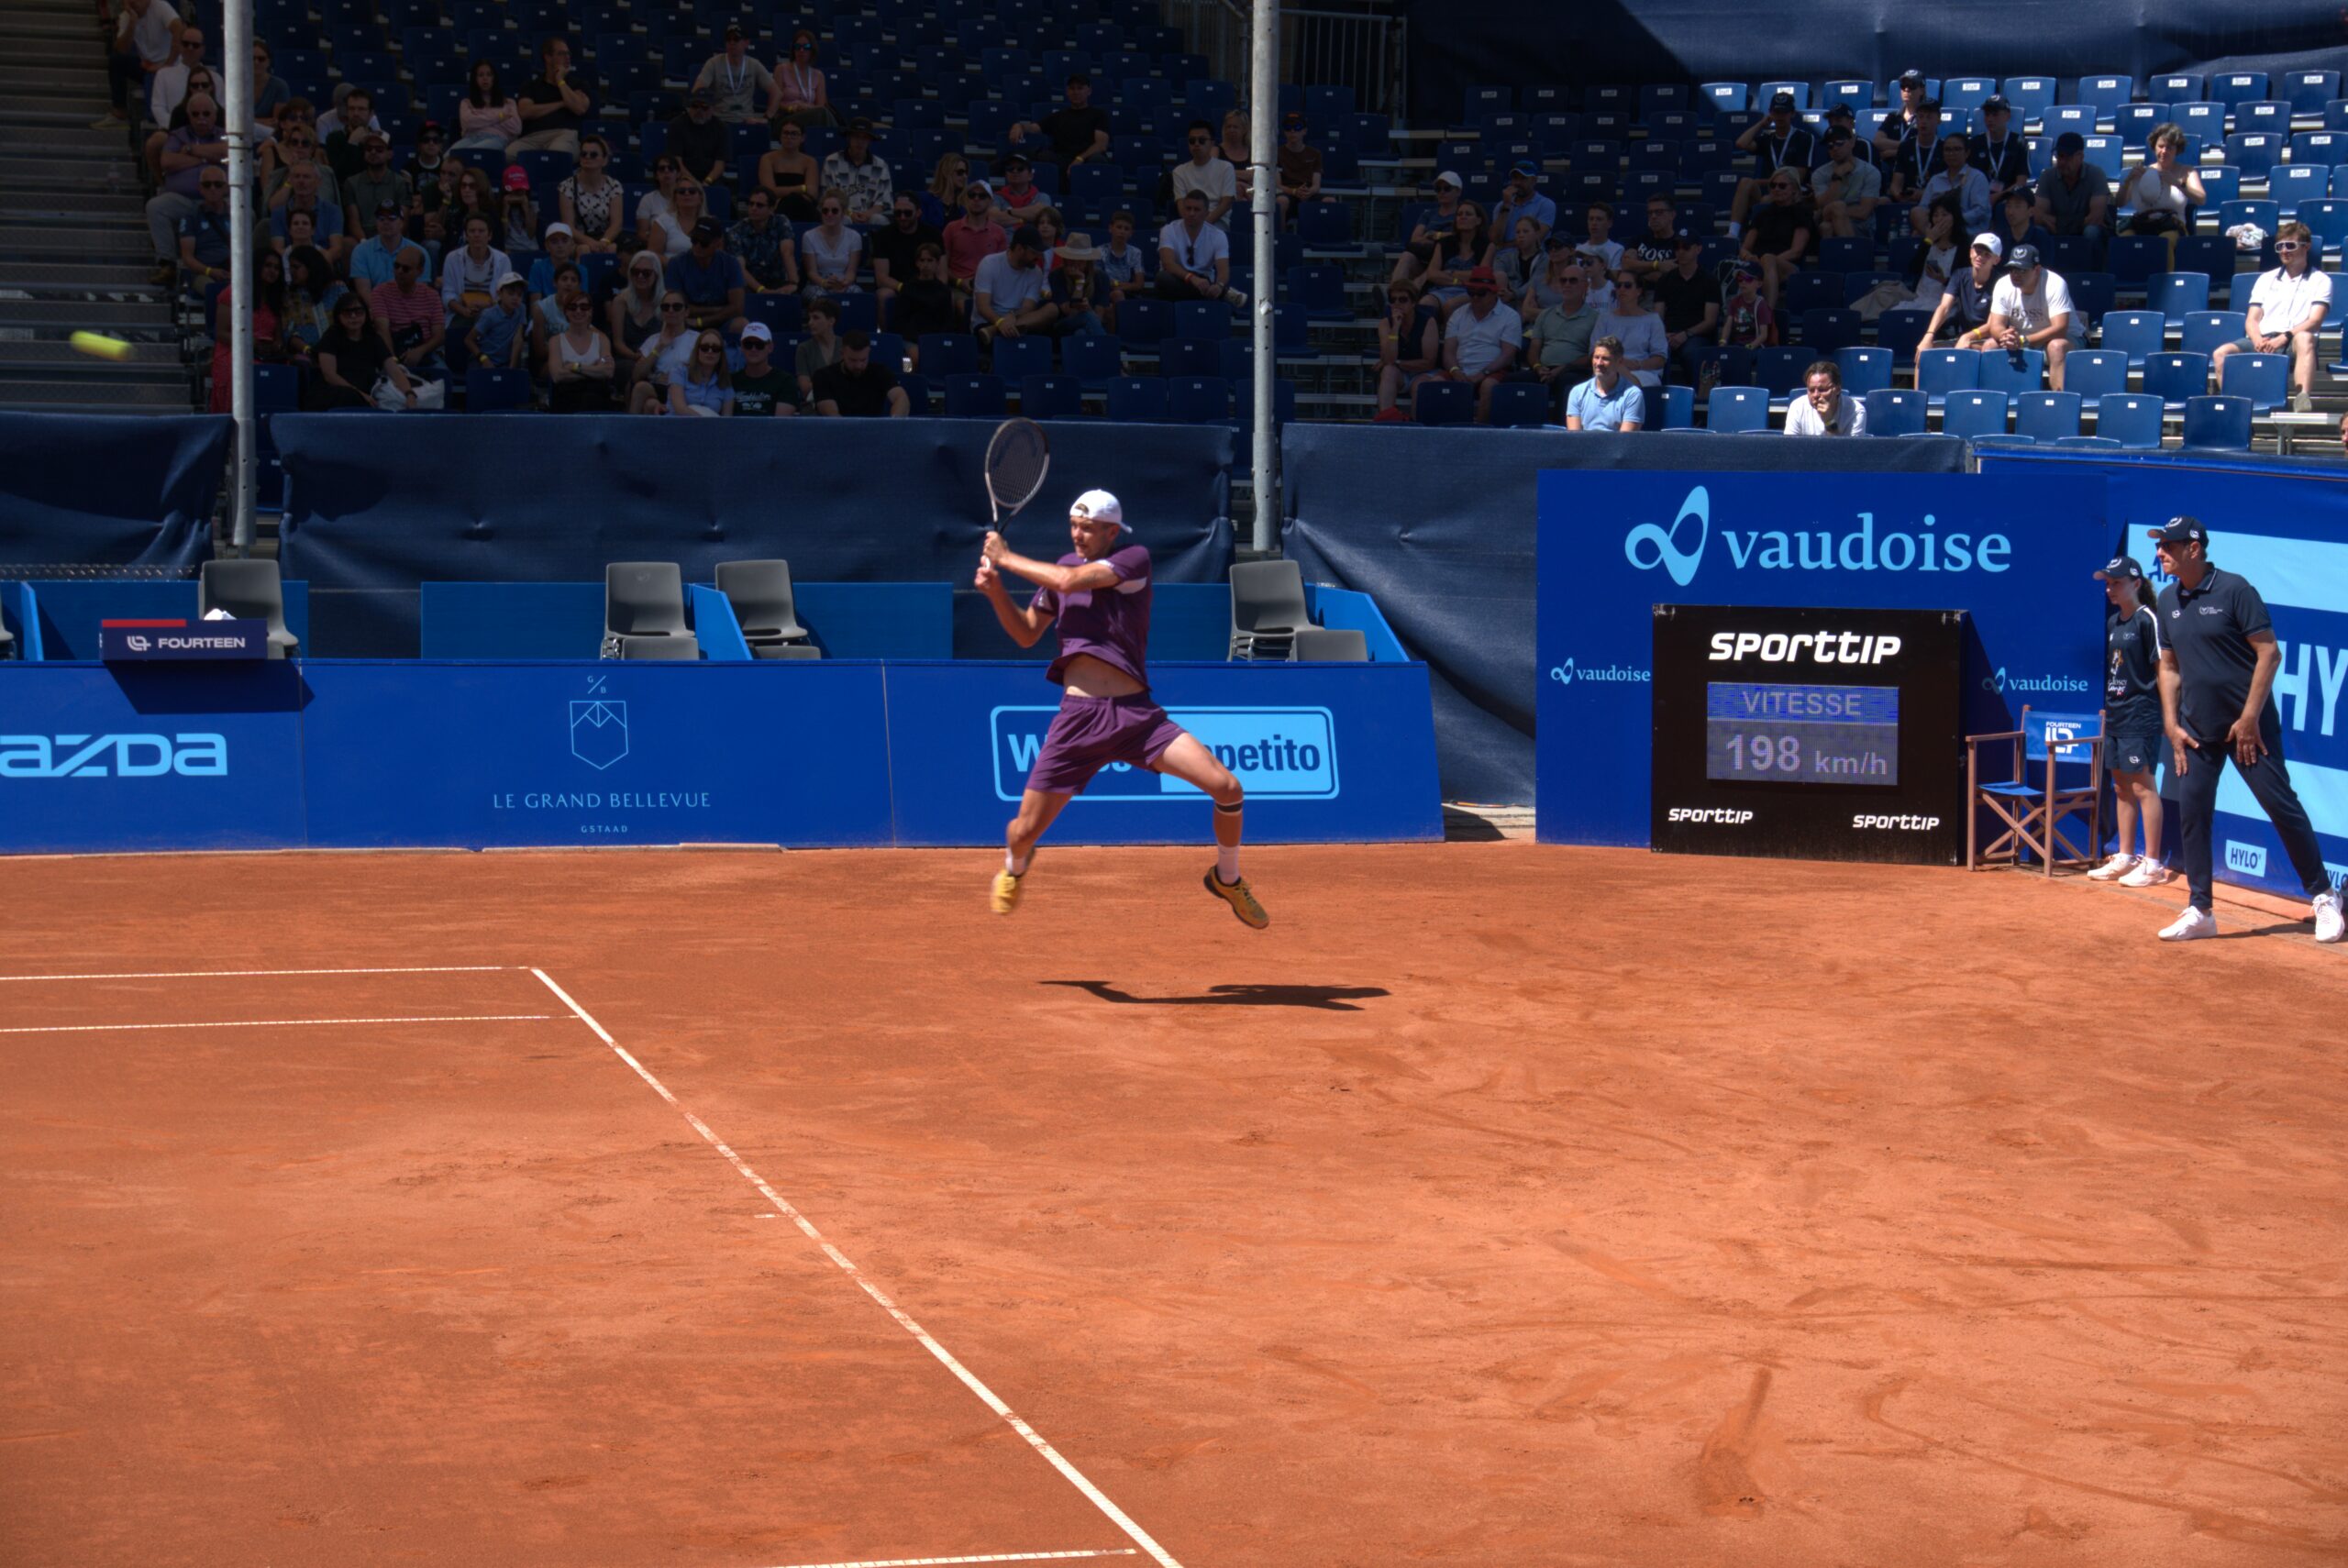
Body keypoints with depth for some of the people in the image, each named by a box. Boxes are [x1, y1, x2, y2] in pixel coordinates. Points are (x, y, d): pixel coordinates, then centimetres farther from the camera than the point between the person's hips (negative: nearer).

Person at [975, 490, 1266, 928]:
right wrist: (996, 590, 3)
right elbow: (1026, 633, 20)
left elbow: (1072, 581, -18)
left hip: (1136, 713, -2)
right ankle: (1015, 867, 39)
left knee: (1227, 788, -16)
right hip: (1078, 716, 3)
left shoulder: (1135, 558, -4)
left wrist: (1007, 558, -7)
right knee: (1024, 830, 0)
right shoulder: (1063, 565, 12)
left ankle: (1228, 879, 11)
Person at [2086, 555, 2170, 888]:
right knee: (2122, 787, 13)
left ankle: (2152, 864, -4)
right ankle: (2124, 858, 20)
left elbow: (2161, 669, -12)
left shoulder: (2148, 620, -10)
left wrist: (2168, 713, -14)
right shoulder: (2113, 622, 14)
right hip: (2115, 716, 9)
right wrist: (2108, 707, 16)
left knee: (2143, 786, -7)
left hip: (2141, 715, -9)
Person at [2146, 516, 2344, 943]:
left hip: (2248, 726, -6)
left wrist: (2249, 718, -15)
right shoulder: (2168, 600, 7)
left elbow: (2269, 654, -13)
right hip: (2196, 729, 6)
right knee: (2191, 811, 1)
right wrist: (2171, 724, 6)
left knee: (2281, 805, -4)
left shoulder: (2234, 589, -12)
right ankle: (2199, 911, 9)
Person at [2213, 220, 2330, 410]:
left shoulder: (2320, 280, 13)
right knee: (2222, 353, -25)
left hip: (2291, 344, -4)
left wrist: (2283, 338, -18)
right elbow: (2251, 320, 16)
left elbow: (2315, 321, -2)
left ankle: (2303, 400, -56)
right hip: (2261, 341, 4)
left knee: (2304, 338, -40)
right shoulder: (2266, 279, 24)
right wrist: (2258, 341, -9)